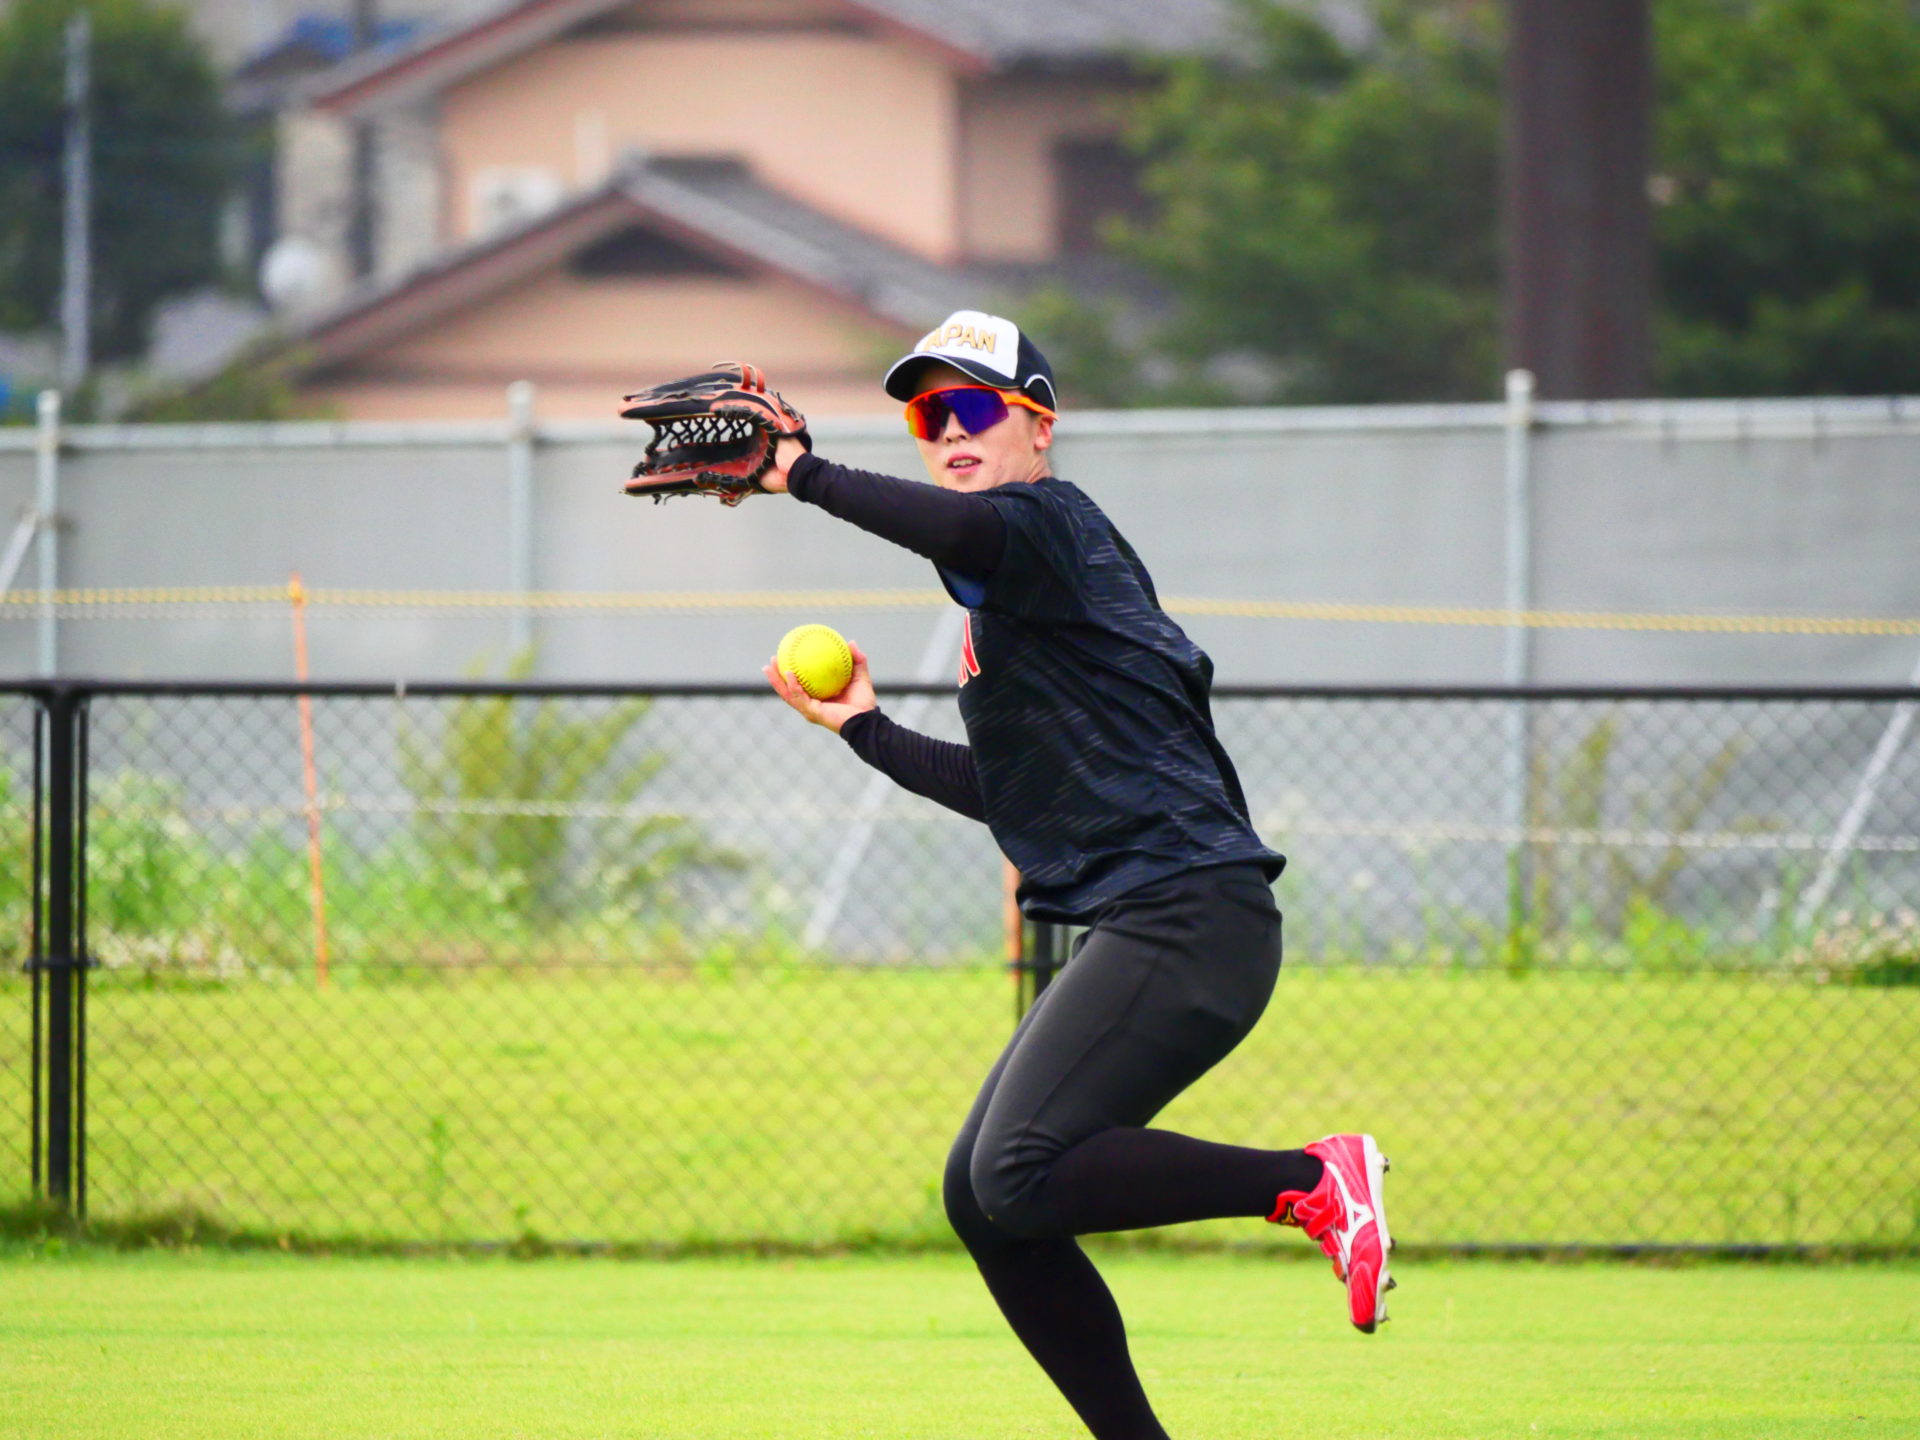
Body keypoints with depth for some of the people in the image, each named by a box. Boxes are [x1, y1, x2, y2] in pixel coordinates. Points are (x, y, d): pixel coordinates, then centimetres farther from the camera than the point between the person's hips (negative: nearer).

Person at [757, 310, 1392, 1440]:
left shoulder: (1052, 521, -5)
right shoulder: (996, 587, 24)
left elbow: (972, 529, -31)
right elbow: (1004, 788, 29)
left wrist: (805, 475, -31)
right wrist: (865, 729, 30)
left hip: (1190, 913, -10)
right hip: (1141, 932, 10)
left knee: (1021, 1175, -23)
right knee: (982, 1197, 8)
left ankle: (1311, 1181, -14)